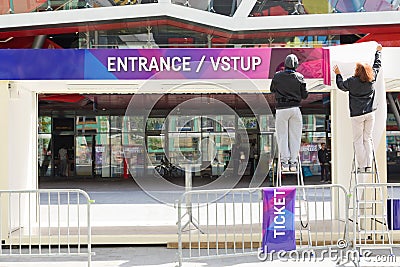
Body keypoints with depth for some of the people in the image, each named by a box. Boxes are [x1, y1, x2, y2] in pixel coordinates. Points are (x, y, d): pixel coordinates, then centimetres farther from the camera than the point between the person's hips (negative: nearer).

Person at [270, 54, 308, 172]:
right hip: (295, 108, 1)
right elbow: (305, 95, 3)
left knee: (282, 136, 3)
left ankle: (285, 162, -1)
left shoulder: (277, 76, -2)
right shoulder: (299, 77, -1)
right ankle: (293, 162, 5)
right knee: (295, 136, 7)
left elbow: (272, 89, 15)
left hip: (281, 109, -1)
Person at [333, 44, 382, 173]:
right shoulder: (372, 78, 0)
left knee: (358, 140, 1)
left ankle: (361, 166, -3)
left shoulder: (352, 81, -11)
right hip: (370, 114, 4)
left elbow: (341, 85, 9)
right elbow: (377, 65, 18)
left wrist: (338, 74, 25)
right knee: (368, 139, 8)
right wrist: (378, 51, 33)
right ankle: (369, 166, 5)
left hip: (357, 115, -4)